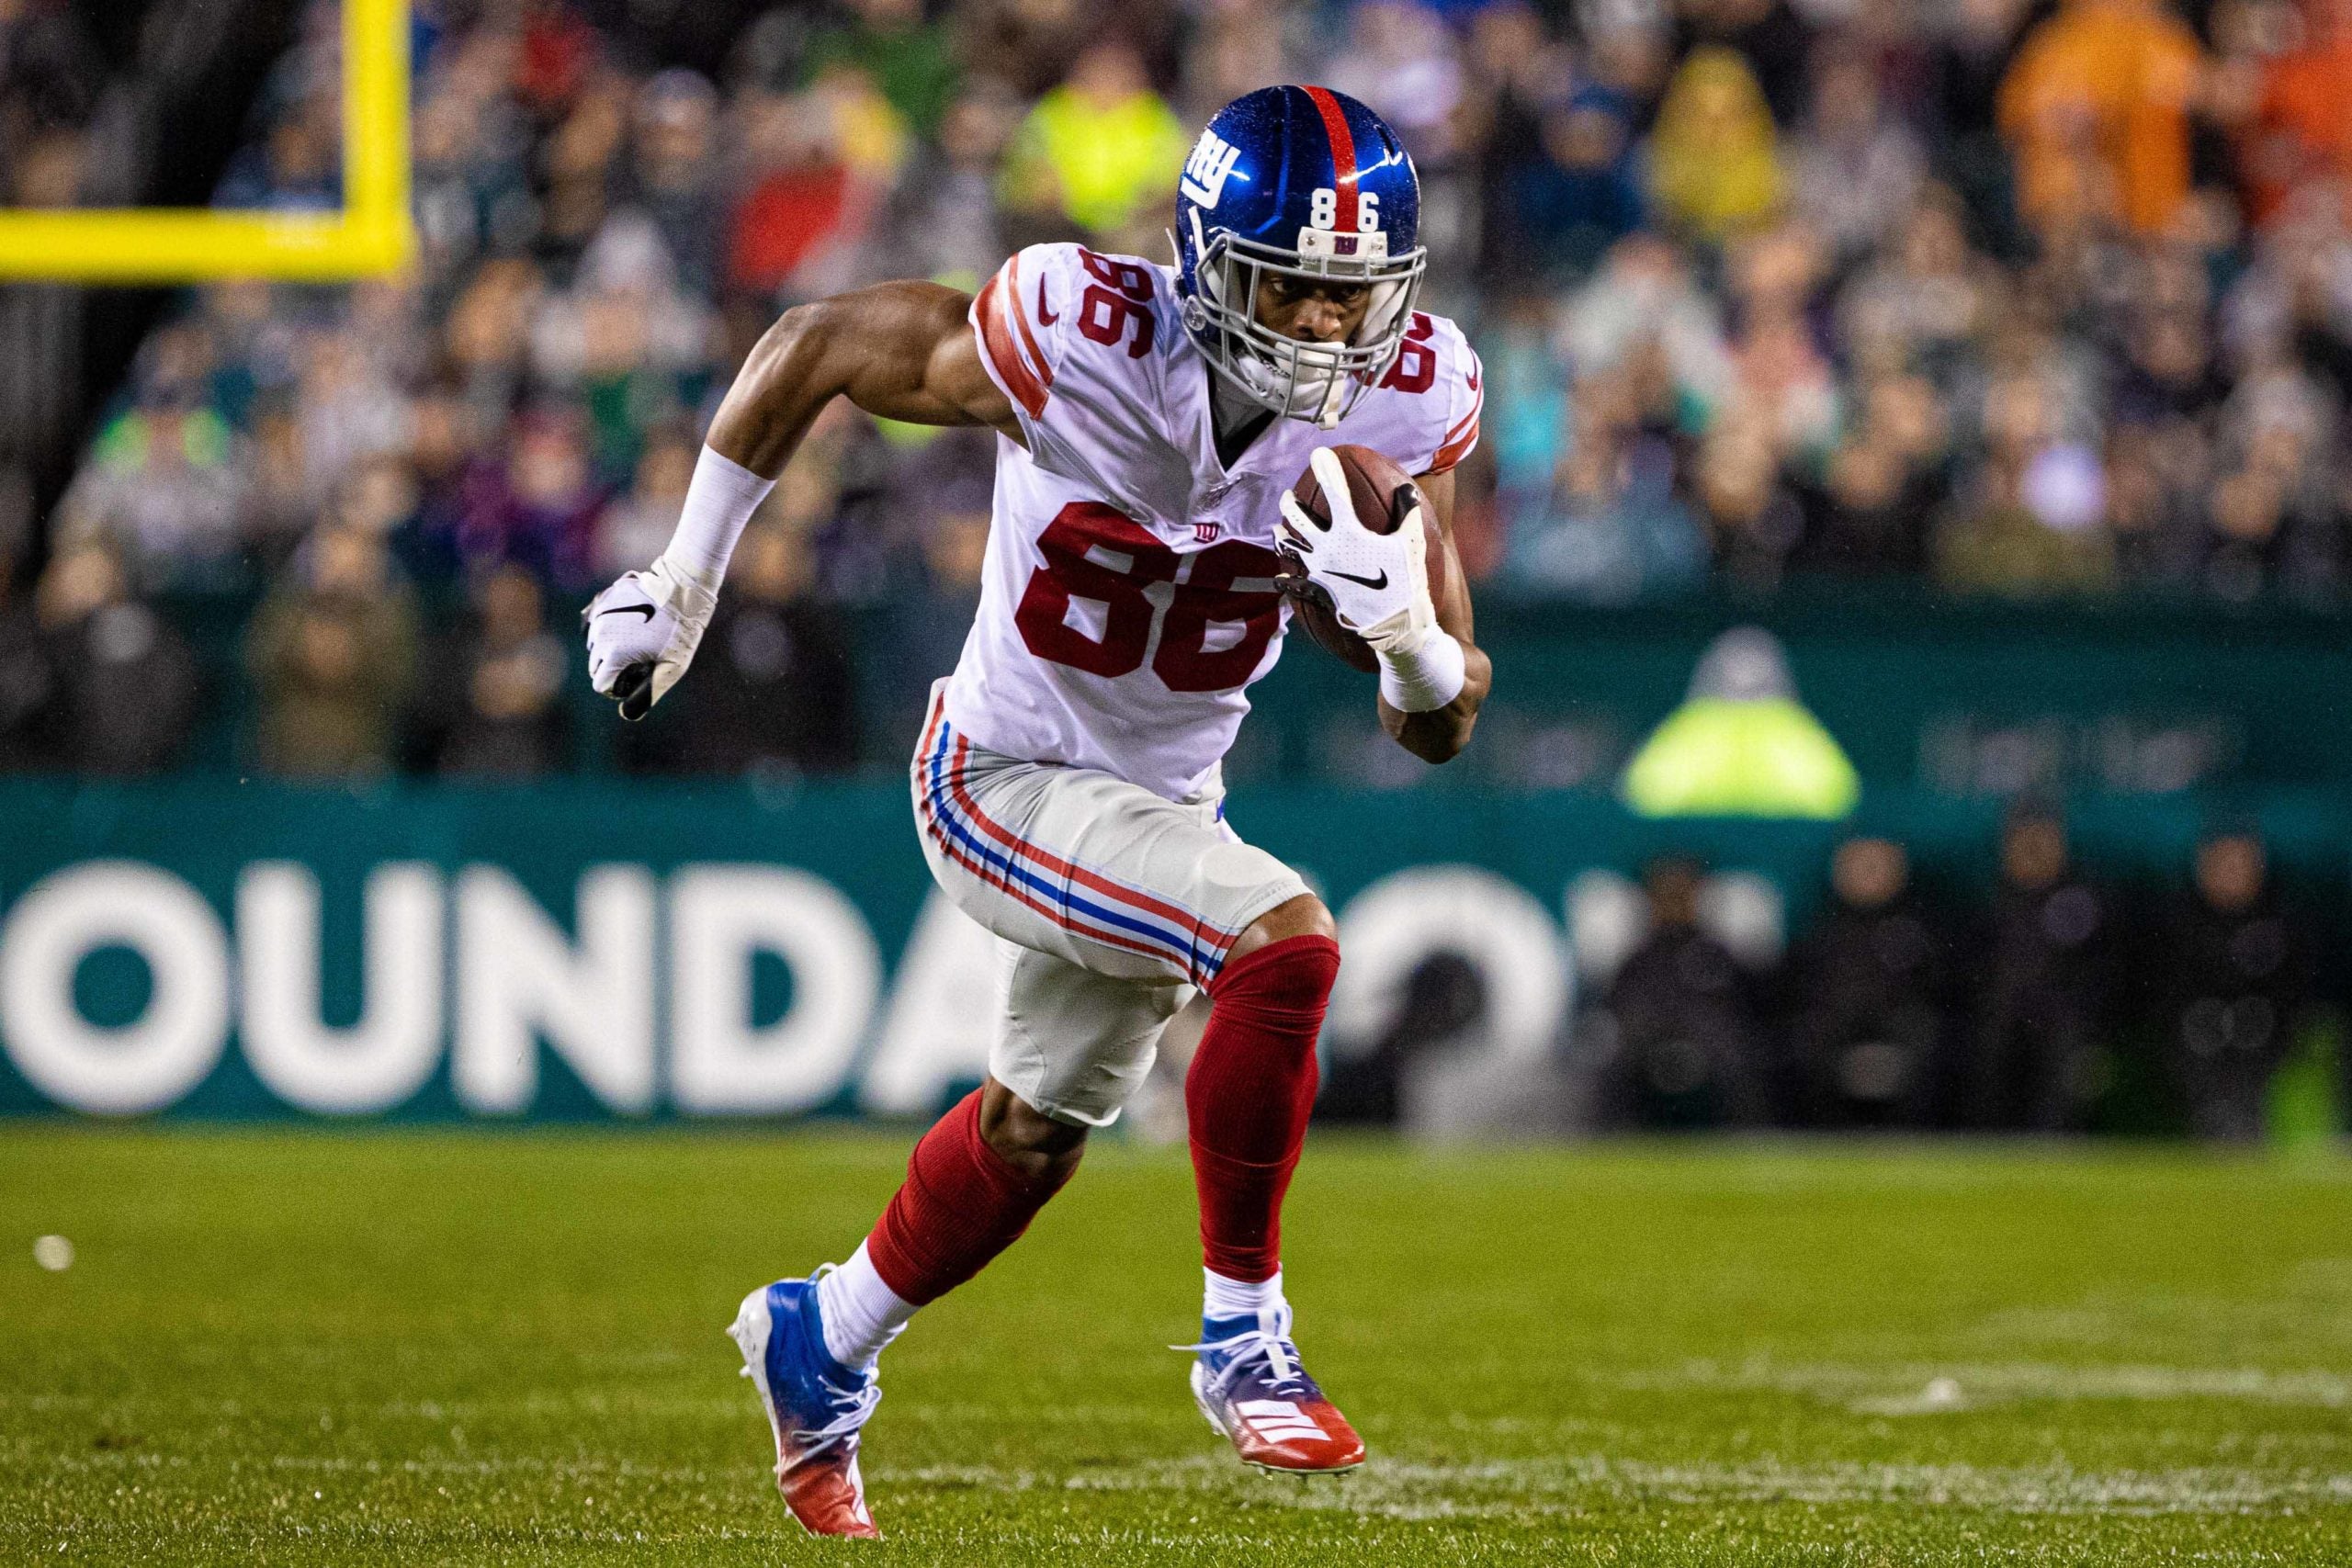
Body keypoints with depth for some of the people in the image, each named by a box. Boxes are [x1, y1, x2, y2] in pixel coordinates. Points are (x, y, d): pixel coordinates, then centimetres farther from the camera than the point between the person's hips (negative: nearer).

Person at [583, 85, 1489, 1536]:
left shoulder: (1400, 405, -17)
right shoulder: (1084, 345, -29)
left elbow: (1443, 728, -10)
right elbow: (815, 349, -12)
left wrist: (1403, 617, -33)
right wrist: (683, 584, -6)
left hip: (1156, 806, 6)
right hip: (1006, 779, -6)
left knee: (1036, 1133, 24)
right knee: (1285, 945, -27)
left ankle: (823, 1346, 50)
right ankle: (1244, 1338, -14)